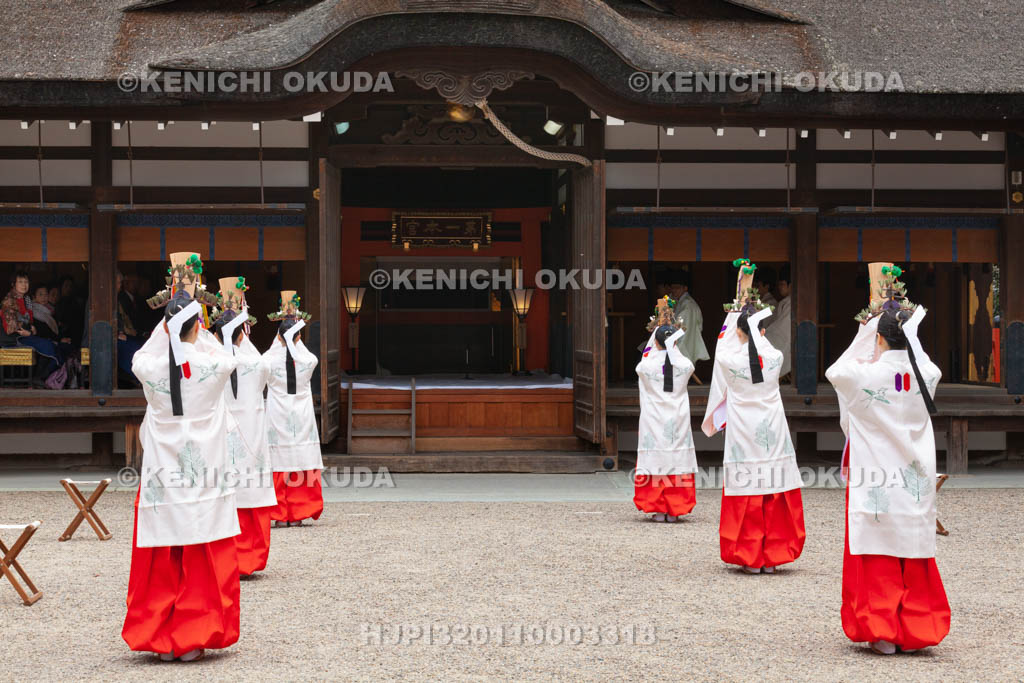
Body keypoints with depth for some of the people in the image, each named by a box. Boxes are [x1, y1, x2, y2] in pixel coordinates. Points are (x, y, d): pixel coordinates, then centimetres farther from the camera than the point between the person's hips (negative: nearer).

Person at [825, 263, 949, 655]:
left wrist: (865, 336, 13)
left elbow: (834, 370, 8)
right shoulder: (926, 375, -5)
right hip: (915, 482, 3)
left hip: (873, 482, -3)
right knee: (914, 555, 11)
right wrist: (906, 335, 26)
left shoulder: (864, 375, -14)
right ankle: (914, 631, 16)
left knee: (876, 557, 4)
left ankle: (881, 633, 5)